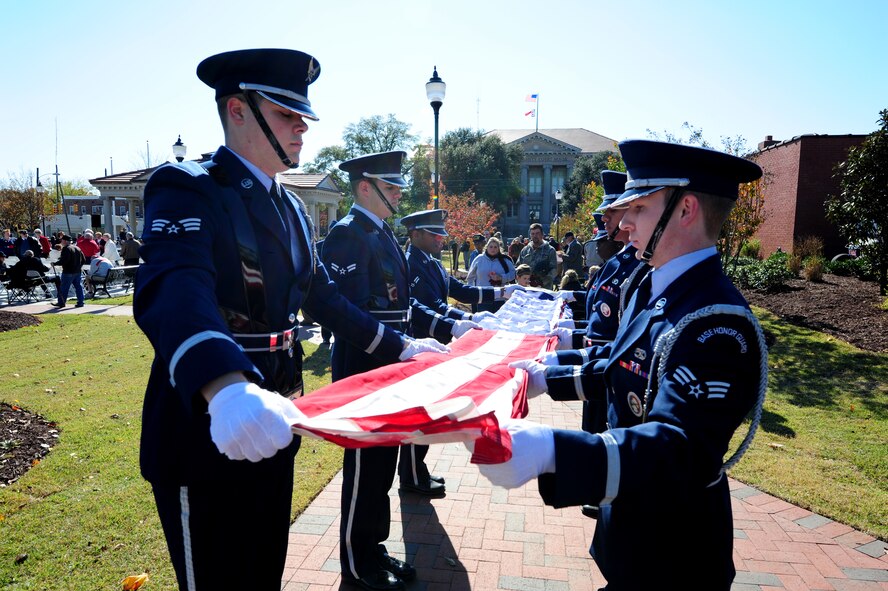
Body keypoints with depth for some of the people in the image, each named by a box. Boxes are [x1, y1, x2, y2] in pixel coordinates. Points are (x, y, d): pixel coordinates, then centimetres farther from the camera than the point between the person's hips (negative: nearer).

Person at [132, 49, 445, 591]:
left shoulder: (292, 209, 10)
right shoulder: (187, 189, -15)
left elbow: (324, 297, 17)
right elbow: (174, 293, -34)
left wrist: (400, 348, 15)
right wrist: (226, 388, -53)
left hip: (270, 424, 8)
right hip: (208, 428, -7)